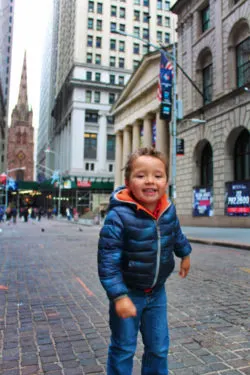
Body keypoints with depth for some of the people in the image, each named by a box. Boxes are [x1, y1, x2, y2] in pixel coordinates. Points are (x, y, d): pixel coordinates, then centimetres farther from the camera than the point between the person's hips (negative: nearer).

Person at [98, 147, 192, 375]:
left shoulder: (169, 210, -9)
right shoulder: (119, 216, -27)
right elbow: (108, 259, -25)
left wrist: (185, 254, 29)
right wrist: (119, 296, -28)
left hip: (157, 292, 5)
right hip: (128, 292, -5)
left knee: (159, 347, 19)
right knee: (123, 349, 12)